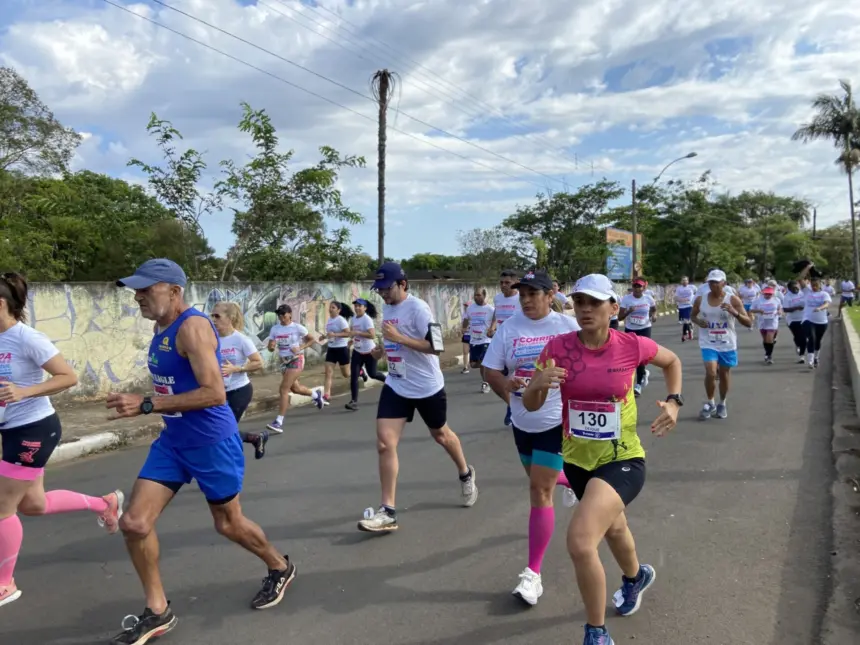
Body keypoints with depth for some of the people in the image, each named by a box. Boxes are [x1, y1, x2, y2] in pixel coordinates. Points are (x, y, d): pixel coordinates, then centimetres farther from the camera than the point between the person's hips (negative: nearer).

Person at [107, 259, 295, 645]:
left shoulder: (193, 327, -22)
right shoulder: (163, 329, 6)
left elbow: (214, 393, -31)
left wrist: (146, 405, -31)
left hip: (212, 442, -8)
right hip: (172, 441, 8)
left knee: (228, 524, 10)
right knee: (134, 524, 0)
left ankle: (280, 569, 38)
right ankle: (158, 612, 19)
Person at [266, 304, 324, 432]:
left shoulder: (298, 327, -11)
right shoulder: (274, 329, 1)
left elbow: (312, 340, -2)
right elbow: (270, 347, 3)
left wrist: (300, 348, -17)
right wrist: (272, 347, -21)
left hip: (296, 360, -6)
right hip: (284, 361, 6)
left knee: (283, 390, -15)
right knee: (294, 388, 21)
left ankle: (279, 422, -11)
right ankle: (316, 395, 51)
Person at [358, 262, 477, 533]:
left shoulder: (418, 308, -19)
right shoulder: (387, 308, 5)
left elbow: (436, 346, -25)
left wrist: (399, 338, -30)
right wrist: (383, 350, 6)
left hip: (427, 387, -6)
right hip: (396, 386, 6)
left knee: (441, 435, 17)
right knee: (384, 443, -7)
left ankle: (466, 475, 47)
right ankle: (388, 512, -1)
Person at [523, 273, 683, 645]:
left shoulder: (632, 346, -14)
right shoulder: (558, 347, -11)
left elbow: (671, 361, 9)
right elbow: (530, 405, -6)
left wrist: (673, 401, -5)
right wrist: (538, 384, -27)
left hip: (622, 460, -4)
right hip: (577, 460, 4)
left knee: (580, 541, -24)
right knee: (613, 528, 30)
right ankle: (636, 577, 66)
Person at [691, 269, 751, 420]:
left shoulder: (733, 300, -8)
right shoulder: (700, 300, -3)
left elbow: (749, 323, -9)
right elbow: (693, 316, 14)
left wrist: (735, 313, -27)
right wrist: (698, 321, -9)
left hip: (727, 344, 0)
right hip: (708, 343, 0)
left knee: (724, 374, 13)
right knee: (710, 373, -15)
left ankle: (722, 404, 33)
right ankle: (710, 403, 7)